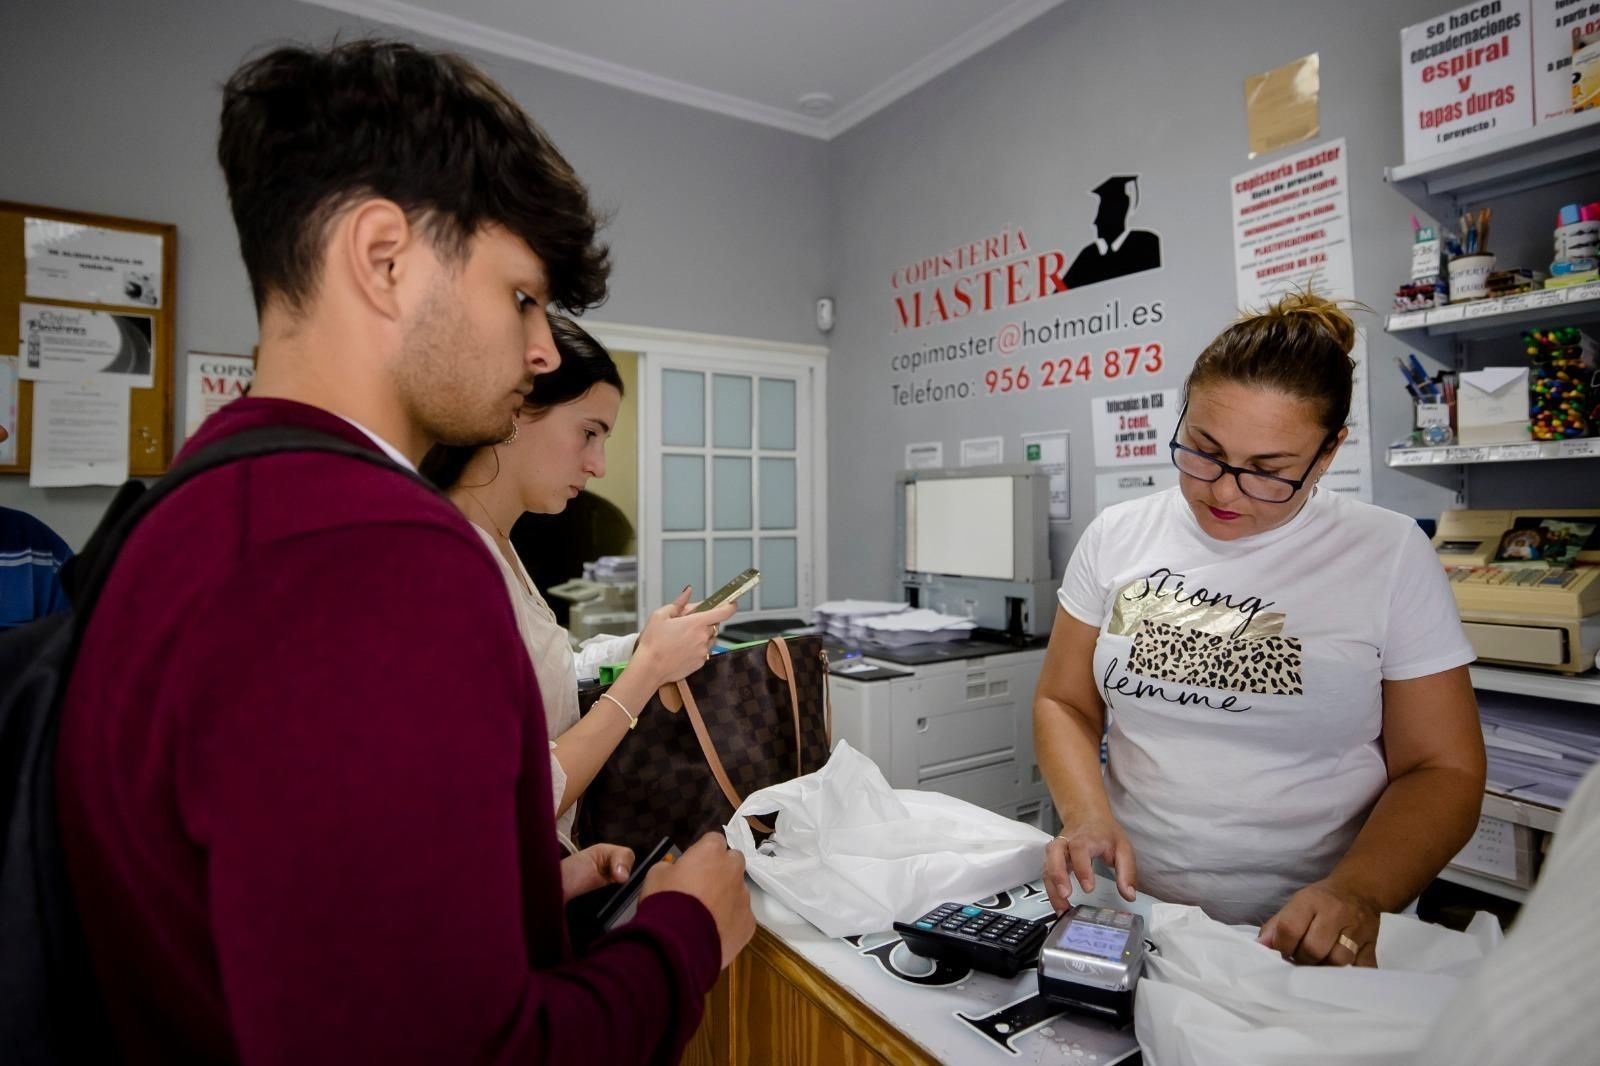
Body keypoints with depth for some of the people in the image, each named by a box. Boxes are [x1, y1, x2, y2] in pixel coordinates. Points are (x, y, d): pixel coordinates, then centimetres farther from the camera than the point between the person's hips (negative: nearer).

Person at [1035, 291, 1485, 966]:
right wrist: (1088, 815, -12)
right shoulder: (1116, 537, 1)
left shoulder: (1390, 554, -3)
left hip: (1317, 942, -1)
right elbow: (1064, 703, 6)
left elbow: (1442, 770, -1)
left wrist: (1357, 893, -18)